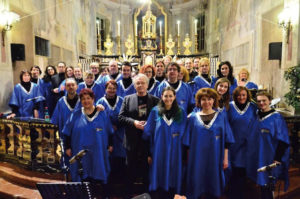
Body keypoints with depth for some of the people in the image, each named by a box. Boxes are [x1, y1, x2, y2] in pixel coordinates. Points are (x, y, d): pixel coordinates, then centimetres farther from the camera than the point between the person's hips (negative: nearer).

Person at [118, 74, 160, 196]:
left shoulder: (155, 100, 2)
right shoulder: (127, 99, 6)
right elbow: (121, 117, 0)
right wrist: (134, 122, -13)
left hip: (148, 141, -1)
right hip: (132, 141, 1)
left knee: (147, 169, 9)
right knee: (131, 170, 13)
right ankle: (129, 192, 32)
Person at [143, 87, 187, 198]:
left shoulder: (181, 113, 5)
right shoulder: (155, 111, 1)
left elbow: (183, 132, 9)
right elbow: (148, 131, -1)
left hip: (174, 152, 1)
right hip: (159, 151, -1)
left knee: (173, 180, 8)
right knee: (159, 178, 6)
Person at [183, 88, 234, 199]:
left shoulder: (221, 117, 4)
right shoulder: (193, 118, 2)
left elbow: (226, 141, 4)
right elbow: (188, 142, 3)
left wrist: (225, 159, 0)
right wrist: (188, 159, 1)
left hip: (215, 159, 1)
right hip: (197, 159, 0)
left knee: (213, 189, 8)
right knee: (196, 188, 5)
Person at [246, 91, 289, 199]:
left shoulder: (276, 117, -10)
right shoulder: (257, 116, 6)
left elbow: (283, 140, -12)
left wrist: (278, 159, -16)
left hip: (269, 158, -5)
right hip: (257, 156, 6)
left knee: (266, 184, 0)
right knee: (261, 183, 14)